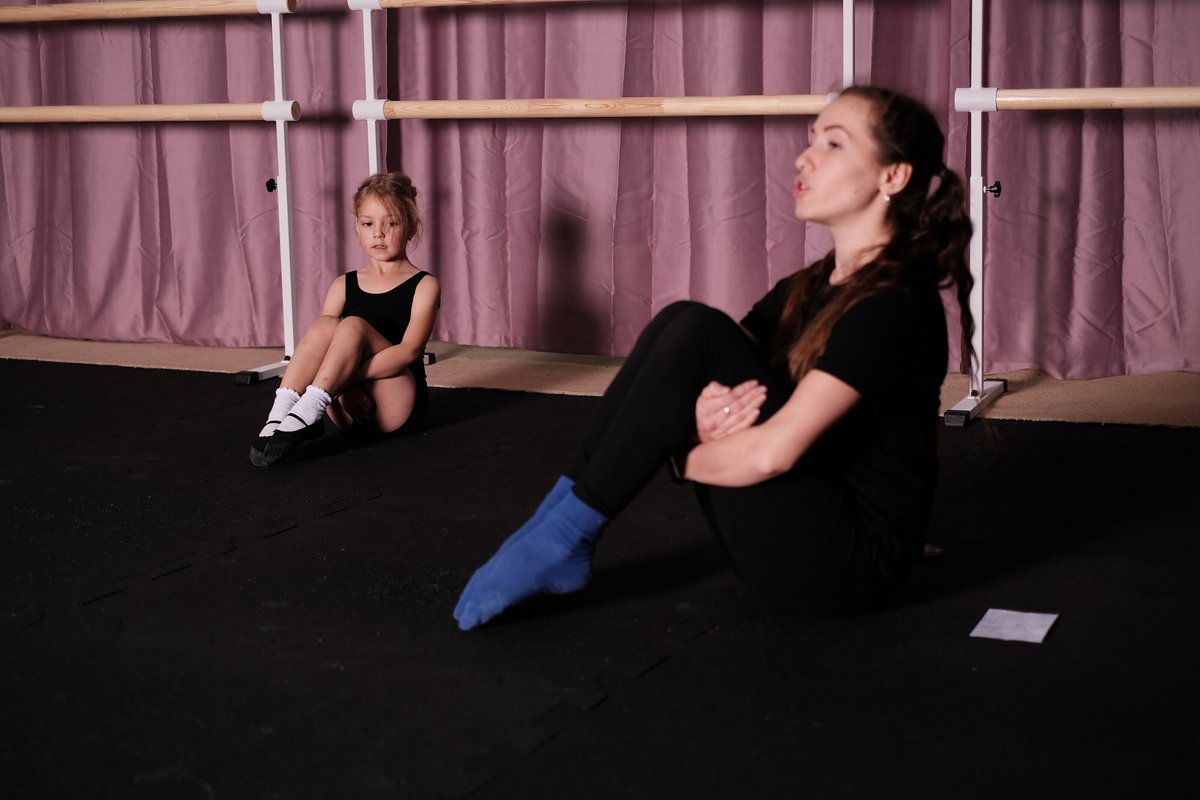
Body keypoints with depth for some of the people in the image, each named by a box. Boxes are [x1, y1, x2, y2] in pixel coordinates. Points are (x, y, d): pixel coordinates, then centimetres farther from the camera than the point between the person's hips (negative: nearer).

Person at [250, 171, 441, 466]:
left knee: (352, 326, -25)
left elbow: (410, 350, -13)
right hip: (351, 410, 3)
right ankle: (279, 416, -36)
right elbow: (321, 347, 1)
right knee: (324, 324, -22)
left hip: (397, 407, -3)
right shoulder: (344, 286, 15)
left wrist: (349, 375, -25)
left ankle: (304, 415, -38)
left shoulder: (423, 285, 3)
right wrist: (342, 385, -21)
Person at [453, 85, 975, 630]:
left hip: (849, 561, -8)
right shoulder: (808, 288, 11)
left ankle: (565, 539, -12)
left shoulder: (897, 304, -17)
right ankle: (561, 525, -8)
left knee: (697, 335, -19)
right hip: (800, 539, 8)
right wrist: (700, 427, -19)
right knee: (681, 324, -5)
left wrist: (678, 456, -7)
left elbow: (773, 452, -26)